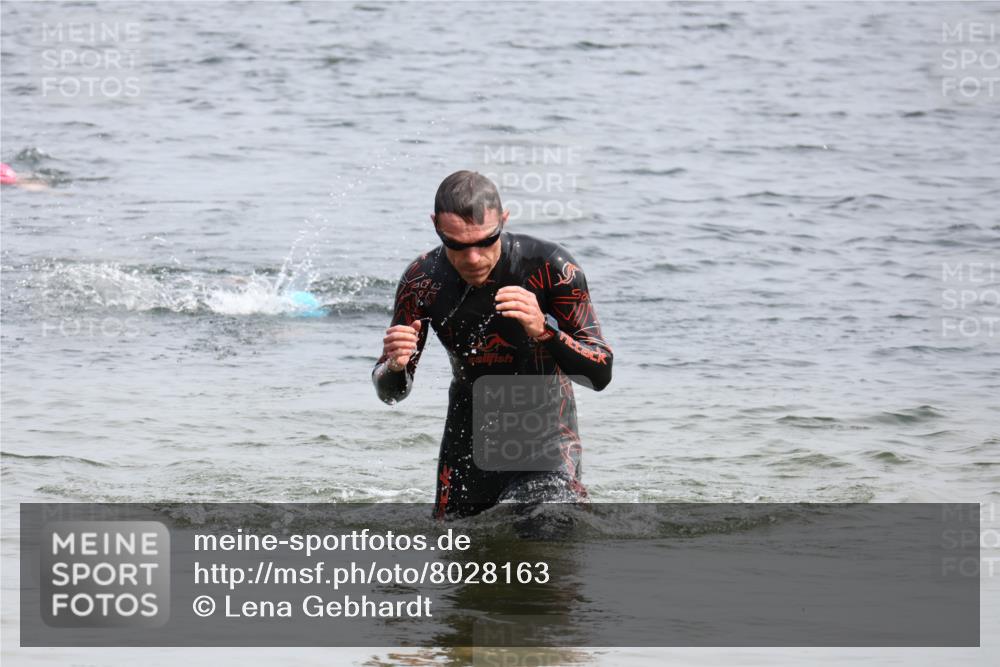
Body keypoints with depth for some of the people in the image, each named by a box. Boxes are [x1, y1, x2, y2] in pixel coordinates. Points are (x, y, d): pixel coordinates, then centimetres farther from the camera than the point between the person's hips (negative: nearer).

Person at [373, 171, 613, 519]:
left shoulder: (550, 266, -22)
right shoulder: (422, 280, -14)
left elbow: (600, 375, -23)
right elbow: (391, 394, -7)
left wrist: (544, 331, -41)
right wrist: (394, 366, -32)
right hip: (468, 441, 3)